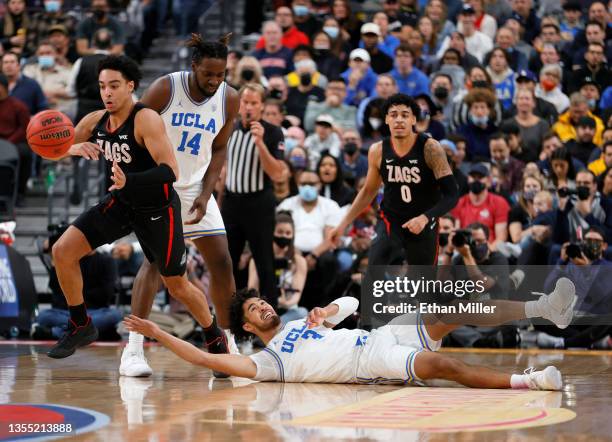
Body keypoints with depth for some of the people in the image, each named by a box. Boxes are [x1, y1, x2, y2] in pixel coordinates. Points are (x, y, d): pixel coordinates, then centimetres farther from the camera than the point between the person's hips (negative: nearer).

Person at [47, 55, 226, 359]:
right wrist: (72, 149, -24)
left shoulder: (146, 120, -25)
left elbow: (170, 171, -33)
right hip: (120, 203, 6)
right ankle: (81, 326, 7)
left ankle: (216, 337, 29)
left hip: (158, 209, -6)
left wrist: (129, 181, -48)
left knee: (177, 286, 4)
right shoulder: (95, 121, -6)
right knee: (63, 251, -9)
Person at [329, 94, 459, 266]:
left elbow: (451, 195, -19)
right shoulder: (378, 151, -5)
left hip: (424, 226, -1)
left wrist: (425, 218, -35)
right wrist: (343, 225, 10)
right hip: (390, 222, 1)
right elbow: (368, 191, 12)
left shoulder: (430, 148, -16)